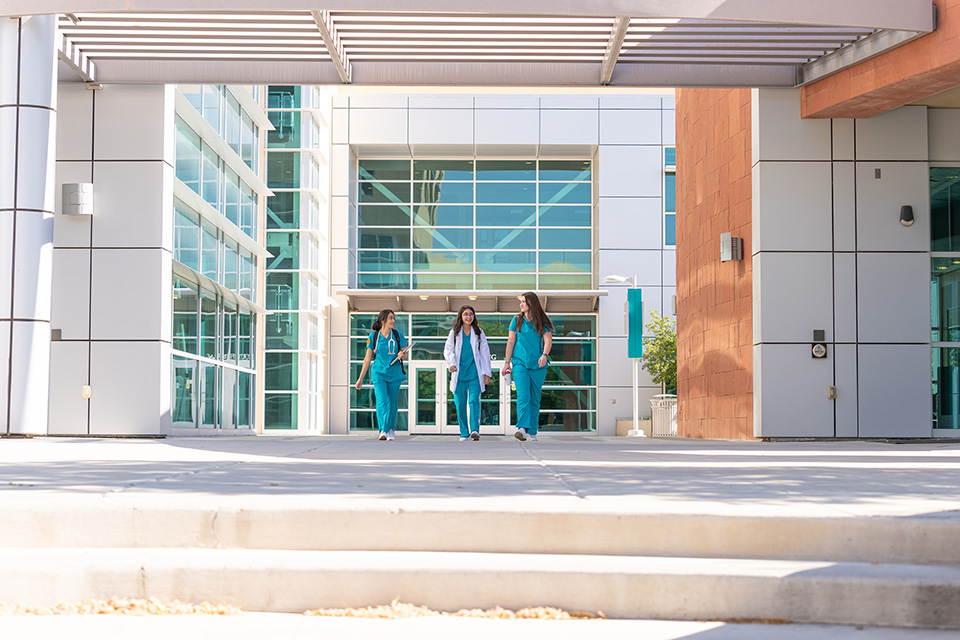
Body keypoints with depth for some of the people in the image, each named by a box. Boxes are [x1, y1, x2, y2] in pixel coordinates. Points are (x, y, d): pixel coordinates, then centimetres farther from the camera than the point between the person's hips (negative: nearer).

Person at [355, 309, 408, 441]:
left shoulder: (398, 335, 1)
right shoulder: (373, 336, -1)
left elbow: (405, 354, 9)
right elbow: (367, 358, 4)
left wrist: (401, 355, -17)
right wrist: (361, 378, 4)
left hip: (394, 374, 1)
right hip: (379, 373, -1)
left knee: (392, 403, 6)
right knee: (381, 402, -17)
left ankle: (390, 430, 24)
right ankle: (383, 431, -25)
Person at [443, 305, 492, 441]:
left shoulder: (479, 333, 10)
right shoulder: (454, 333, 10)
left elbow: (485, 353, 11)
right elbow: (448, 350, 3)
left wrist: (487, 372, 7)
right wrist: (451, 363, -16)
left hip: (474, 373, -1)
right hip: (459, 373, 1)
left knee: (474, 400, -15)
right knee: (460, 403, 1)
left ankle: (475, 429, -22)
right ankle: (464, 433, 8)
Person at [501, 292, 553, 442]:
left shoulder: (542, 322, 4)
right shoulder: (517, 320, 8)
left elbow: (548, 340, -6)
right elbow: (511, 342, 9)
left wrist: (544, 355, -24)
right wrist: (507, 362, 5)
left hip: (538, 365, 1)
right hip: (520, 363, -1)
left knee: (535, 399, 5)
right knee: (523, 396, -15)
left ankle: (532, 431, 14)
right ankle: (522, 428, -27)